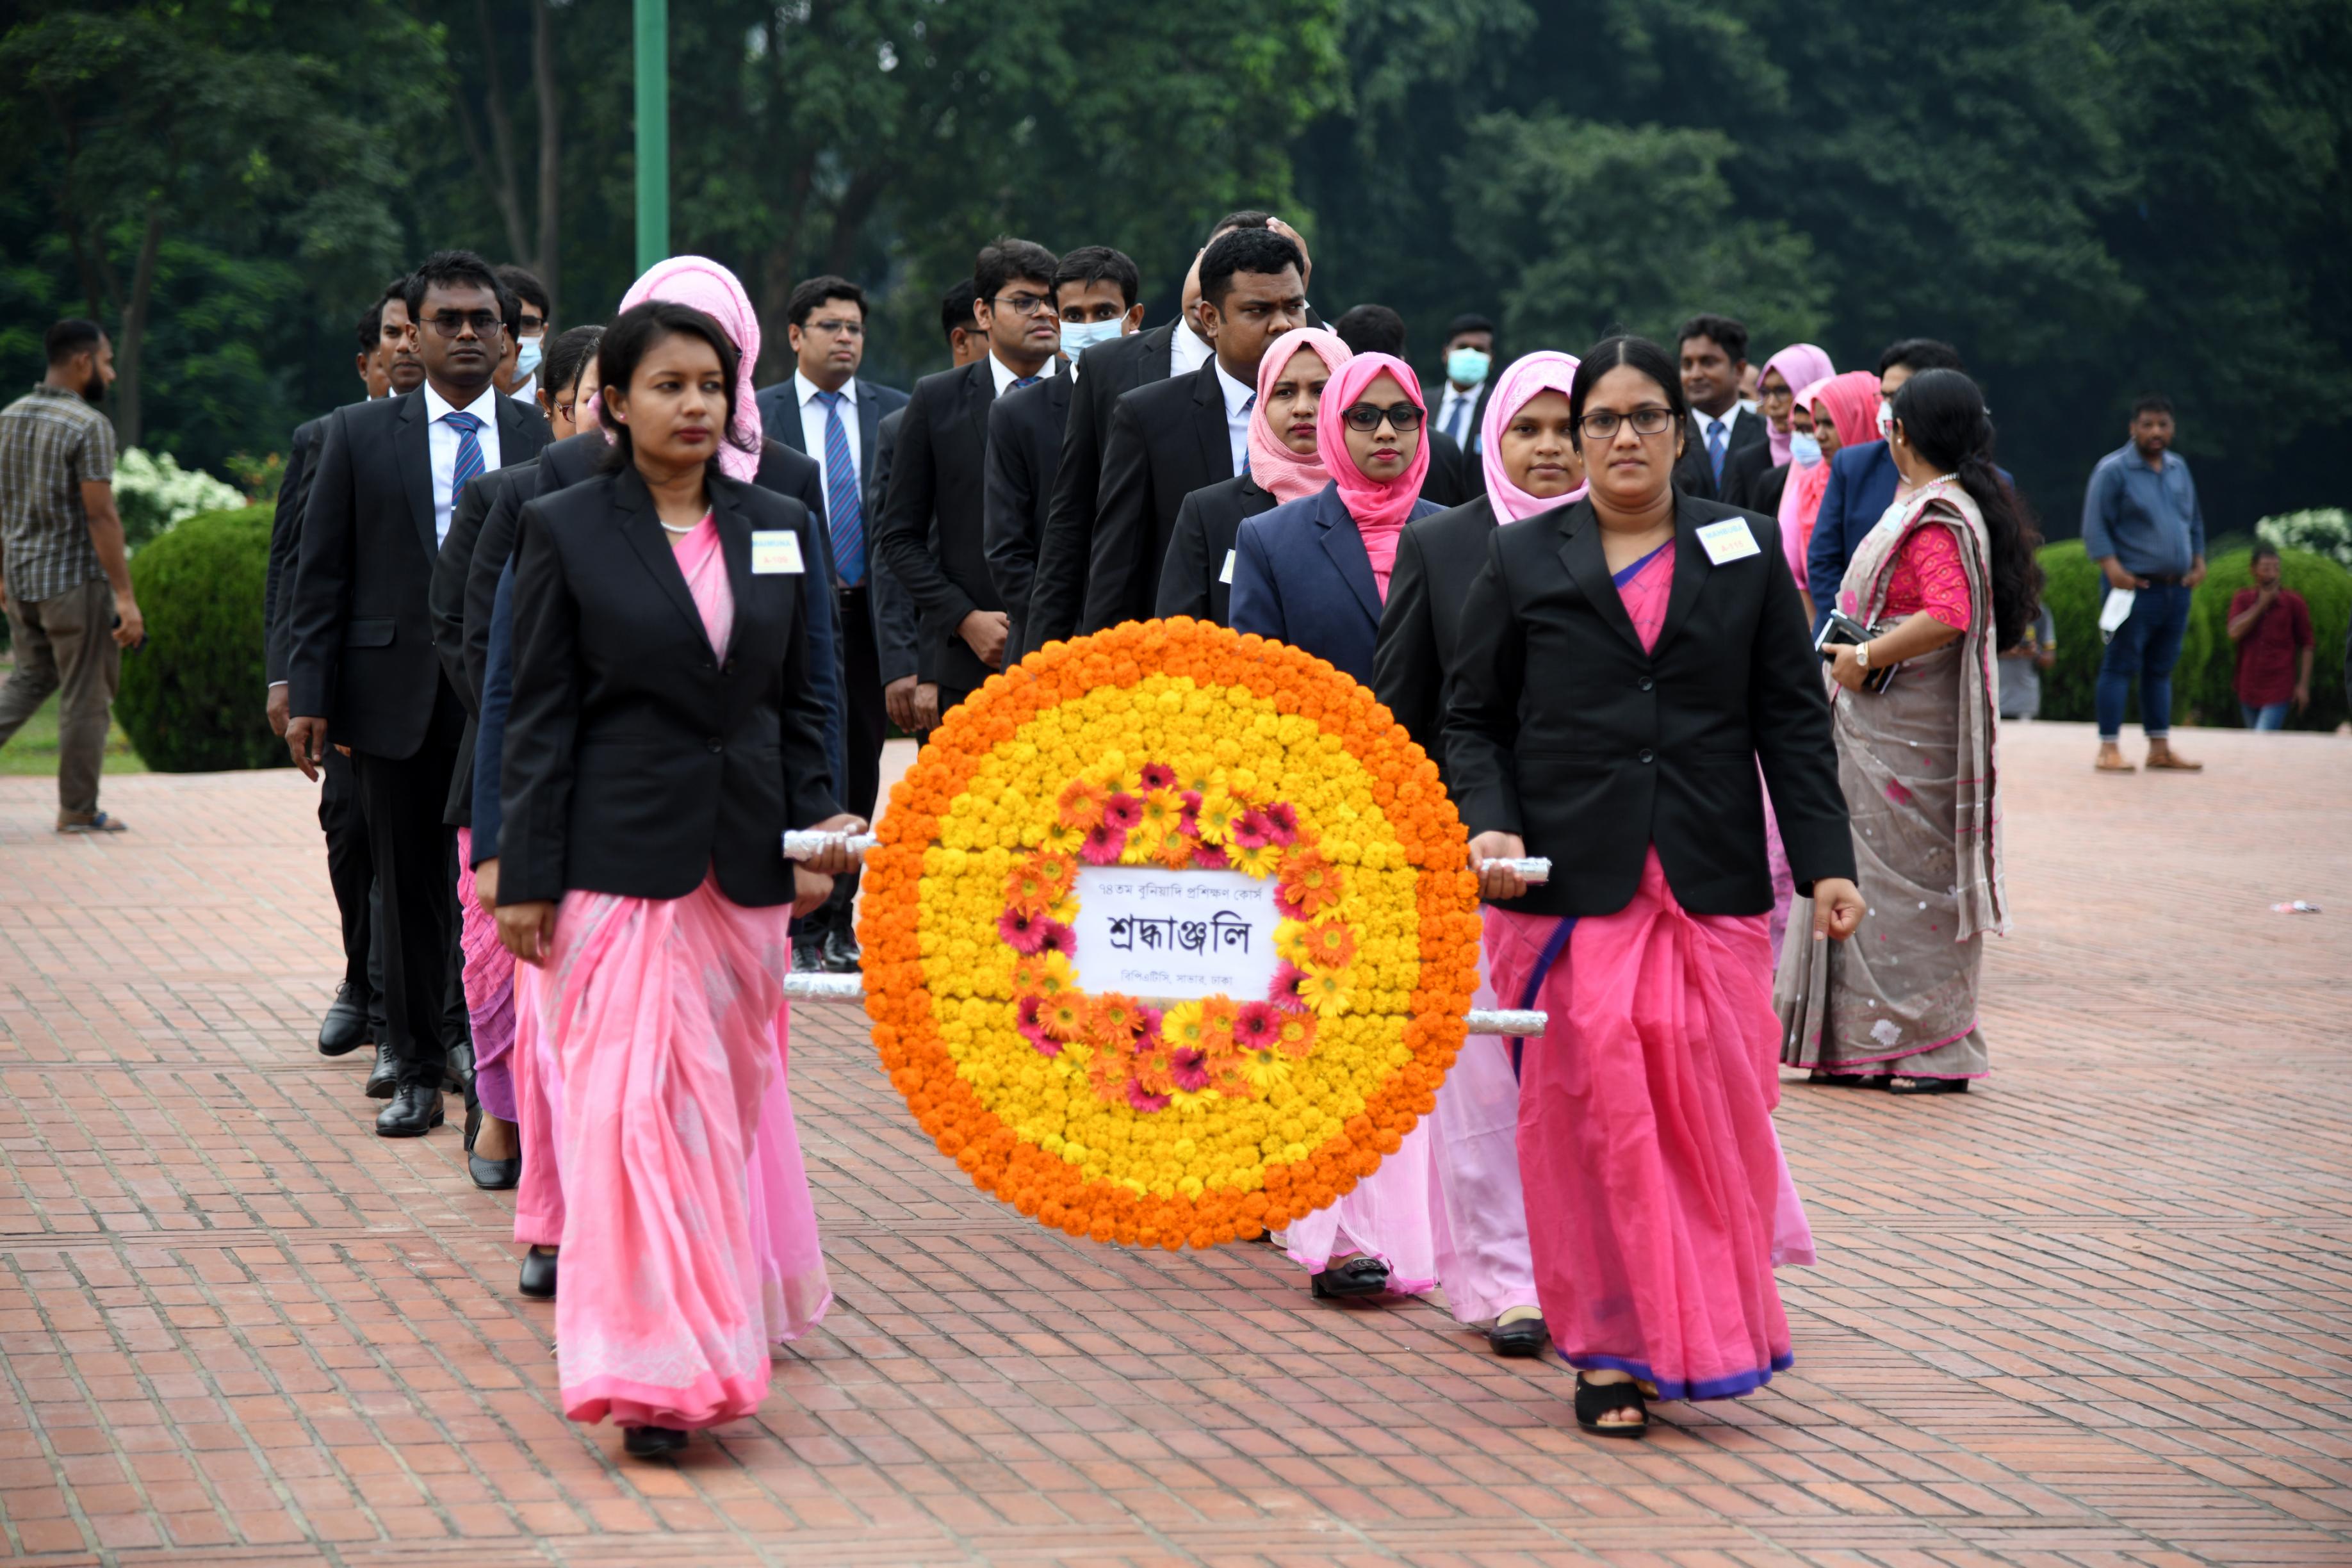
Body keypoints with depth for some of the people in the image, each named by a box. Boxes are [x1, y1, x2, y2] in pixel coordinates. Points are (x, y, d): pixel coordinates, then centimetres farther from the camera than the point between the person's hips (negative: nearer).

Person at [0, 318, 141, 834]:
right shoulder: (88, 426, -16)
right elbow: (100, 515, -20)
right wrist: (126, 598, -18)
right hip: (76, 580, -7)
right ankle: (78, 810, 12)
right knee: (87, 697, 5)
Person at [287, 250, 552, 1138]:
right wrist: (309, 697, -3)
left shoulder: (545, 439, 6)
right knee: (409, 893, 7)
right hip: (398, 698, 0)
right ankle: (417, 1072, 17)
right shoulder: (359, 436, 5)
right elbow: (321, 574, 4)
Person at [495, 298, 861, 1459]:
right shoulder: (565, 530, -1)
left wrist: (815, 836, 5)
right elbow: (541, 713, -2)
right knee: (630, 1096, -10)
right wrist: (525, 878, -5)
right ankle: (652, 1367, -10)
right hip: (619, 859, -4)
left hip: (745, 859, 4)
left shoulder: (782, 529, 9)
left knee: (733, 1093, 12)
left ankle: (732, 1310, 31)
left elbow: (805, 700, 13)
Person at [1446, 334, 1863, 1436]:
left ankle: (1709, 1330, 14)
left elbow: (1793, 719, 8)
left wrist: (1825, 862, 0)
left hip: (1710, 888, 1)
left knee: (1711, 1109, -3)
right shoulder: (1523, 562, 7)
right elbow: (1472, 718, 8)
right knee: (1589, 1111, -4)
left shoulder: (1744, 553, 10)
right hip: (1568, 887, -1)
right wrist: (1488, 824, -10)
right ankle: (1609, 1349, 6)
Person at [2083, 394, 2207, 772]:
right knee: (2121, 666, -7)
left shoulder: (2179, 468, 15)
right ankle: (2109, 749, -7)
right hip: (2133, 587, -6)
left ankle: (2160, 749, 15)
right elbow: (2094, 526, -10)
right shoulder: (2114, 470, -6)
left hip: (2176, 590, 7)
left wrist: (2199, 563, 13)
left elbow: (2194, 521, 25)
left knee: (2161, 669, 11)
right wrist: (2112, 568, -20)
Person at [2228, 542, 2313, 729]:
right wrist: (2261, 605, -11)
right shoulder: (2242, 599, 6)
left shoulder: (2294, 603, -1)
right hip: (2249, 691, 4)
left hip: (2279, 692, -4)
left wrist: (2303, 685, -3)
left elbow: (2306, 647, 2)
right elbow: (2235, 633, -9)